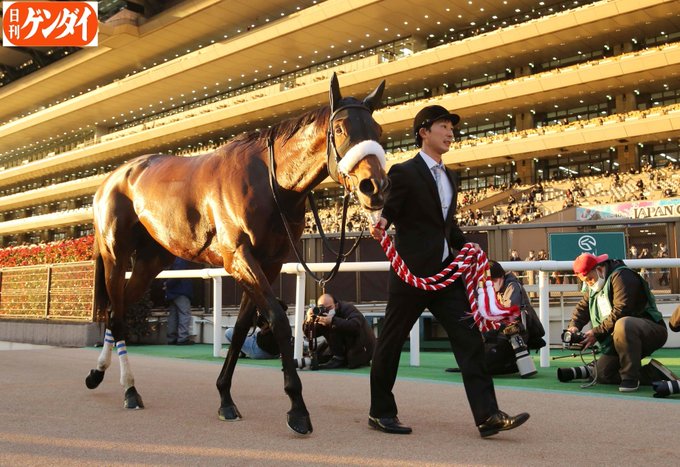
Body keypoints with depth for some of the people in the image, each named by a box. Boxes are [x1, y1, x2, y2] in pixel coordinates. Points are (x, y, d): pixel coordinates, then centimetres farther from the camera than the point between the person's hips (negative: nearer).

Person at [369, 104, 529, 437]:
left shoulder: (448, 177, 17)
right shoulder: (404, 172, -6)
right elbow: (388, 210, -10)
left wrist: (465, 245, 9)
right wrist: (380, 223, -32)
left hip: (445, 272, 7)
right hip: (412, 272, -7)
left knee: (469, 338, -2)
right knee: (391, 341, 5)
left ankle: (487, 416, -3)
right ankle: (380, 412, 19)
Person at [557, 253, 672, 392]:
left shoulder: (621, 276, -17)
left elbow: (620, 312, -26)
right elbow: (582, 307, 13)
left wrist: (596, 333, -22)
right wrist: (574, 326, -7)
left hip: (652, 330, -9)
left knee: (623, 325, -41)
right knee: (602, 374, -2)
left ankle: (630, 377, -28)